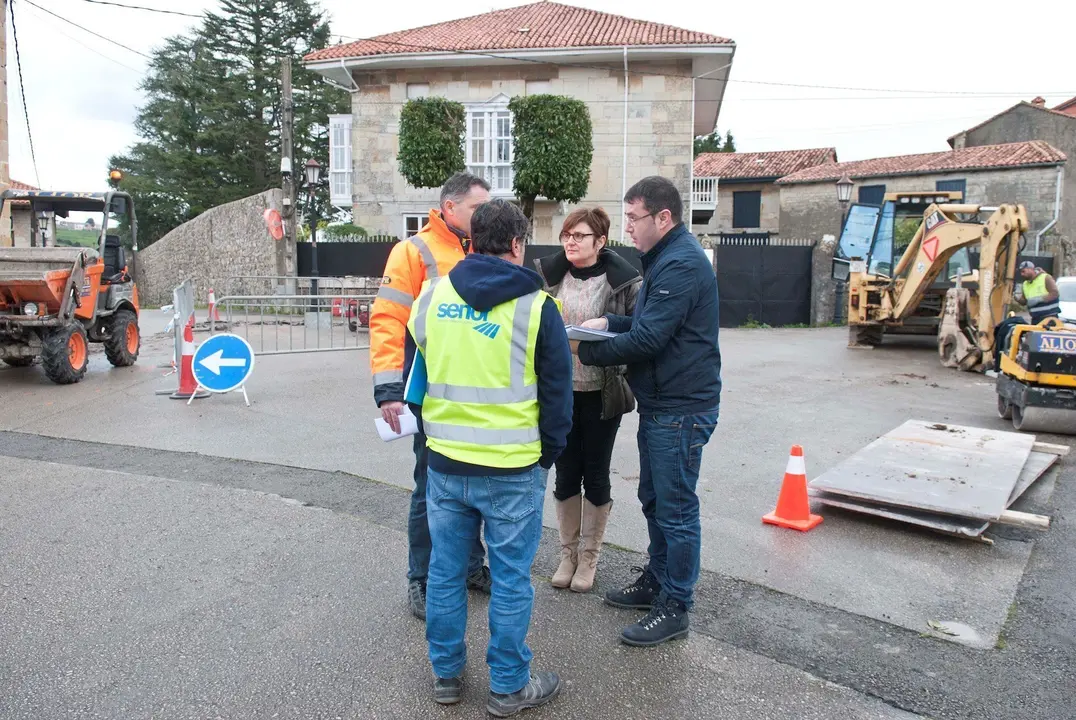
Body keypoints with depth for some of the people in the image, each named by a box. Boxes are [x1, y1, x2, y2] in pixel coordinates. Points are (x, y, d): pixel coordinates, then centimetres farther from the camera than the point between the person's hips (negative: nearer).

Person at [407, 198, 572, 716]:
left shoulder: (431, 295, 2)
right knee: (510, 578, 9)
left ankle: (446, 674, 32)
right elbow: (557, 392, -4)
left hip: (444, 462, 4)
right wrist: (548, 455, 10)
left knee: (445, 569, 16)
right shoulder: (536, 305, -8)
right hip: (512, 468, -4)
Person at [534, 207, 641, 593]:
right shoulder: (548, 274, 1)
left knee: (595, 475, 10)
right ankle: (568, 553, 31)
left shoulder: (624, 280, -8)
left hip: (602, 393, -2)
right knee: (566, 474, 12)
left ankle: (589, 557, 28)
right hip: (560, 389, 3)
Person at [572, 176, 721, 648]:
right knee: (654, 500, 20)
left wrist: (584, 350, -14)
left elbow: (648, 339, -23)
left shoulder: (681, 264, -19)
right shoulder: (665, 259, 15)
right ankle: (656, 582, 36)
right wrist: (607, 322, 2)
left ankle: (675, 608, 14)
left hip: (682, 408, -11)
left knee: (676, 508, 1)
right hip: (660, 404, 11)